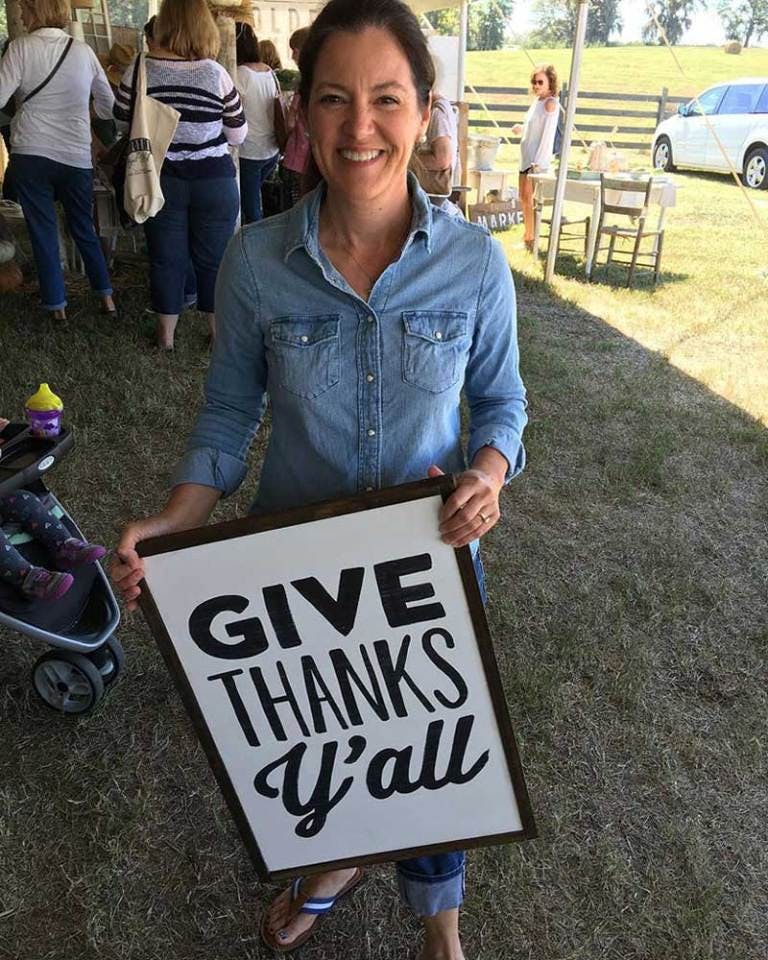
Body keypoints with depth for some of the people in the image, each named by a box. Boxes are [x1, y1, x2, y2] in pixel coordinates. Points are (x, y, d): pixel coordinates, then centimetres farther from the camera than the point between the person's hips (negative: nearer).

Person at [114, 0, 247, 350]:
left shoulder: (137, 72, -7)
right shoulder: (217, 74, -9)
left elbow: (123, 123, 5)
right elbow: (238, 135, -2)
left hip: (159, 181, 1)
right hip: (214, 180, -1)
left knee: (166, 259, 10)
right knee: (213, 259, 9)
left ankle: (166, 334, 22)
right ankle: (219, 334, 20)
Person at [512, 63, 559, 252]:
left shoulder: (550, 103, -11)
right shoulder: (537, 101, 14)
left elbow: (547, 134, -16)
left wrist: (538, 161, -20)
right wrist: (521, 129, 6)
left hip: (538, 159, -9)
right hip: (526, 156, 9)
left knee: (529, 197, -8)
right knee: (524, 197, 12)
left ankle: (530, 239, -2)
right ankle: (527, 235, 21)